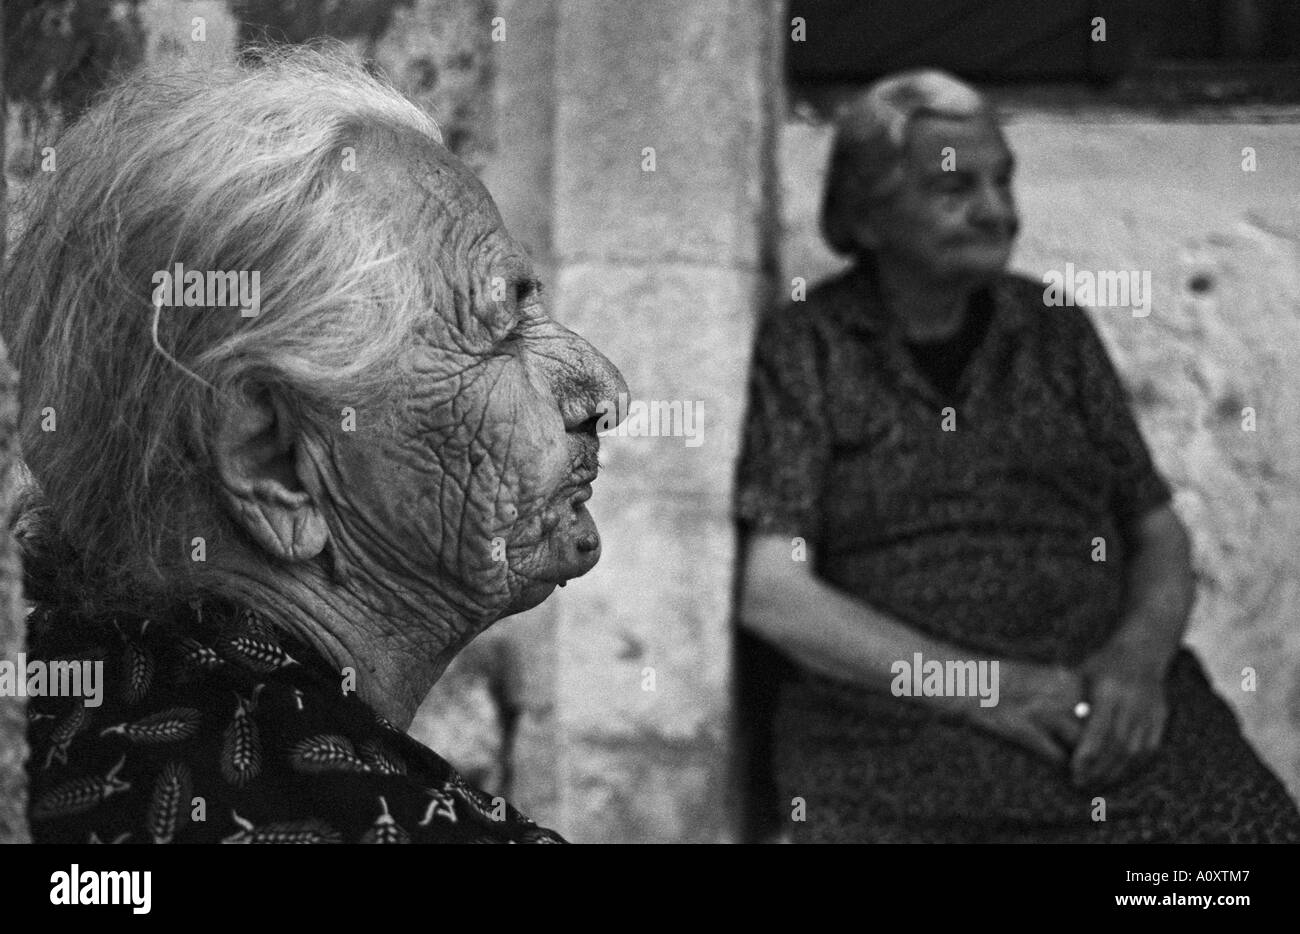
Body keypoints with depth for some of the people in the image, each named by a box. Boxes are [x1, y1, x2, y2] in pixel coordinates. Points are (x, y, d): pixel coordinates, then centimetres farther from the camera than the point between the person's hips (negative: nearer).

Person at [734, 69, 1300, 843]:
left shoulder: (1053, 330, 14)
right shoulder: (803, 349, 3)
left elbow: (1161, 535, 15)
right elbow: (774, 596, -5)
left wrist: (1138, 661, -7)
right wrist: (979, 685, -13)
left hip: (1107, 716, 2)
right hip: (898, 731, -2)